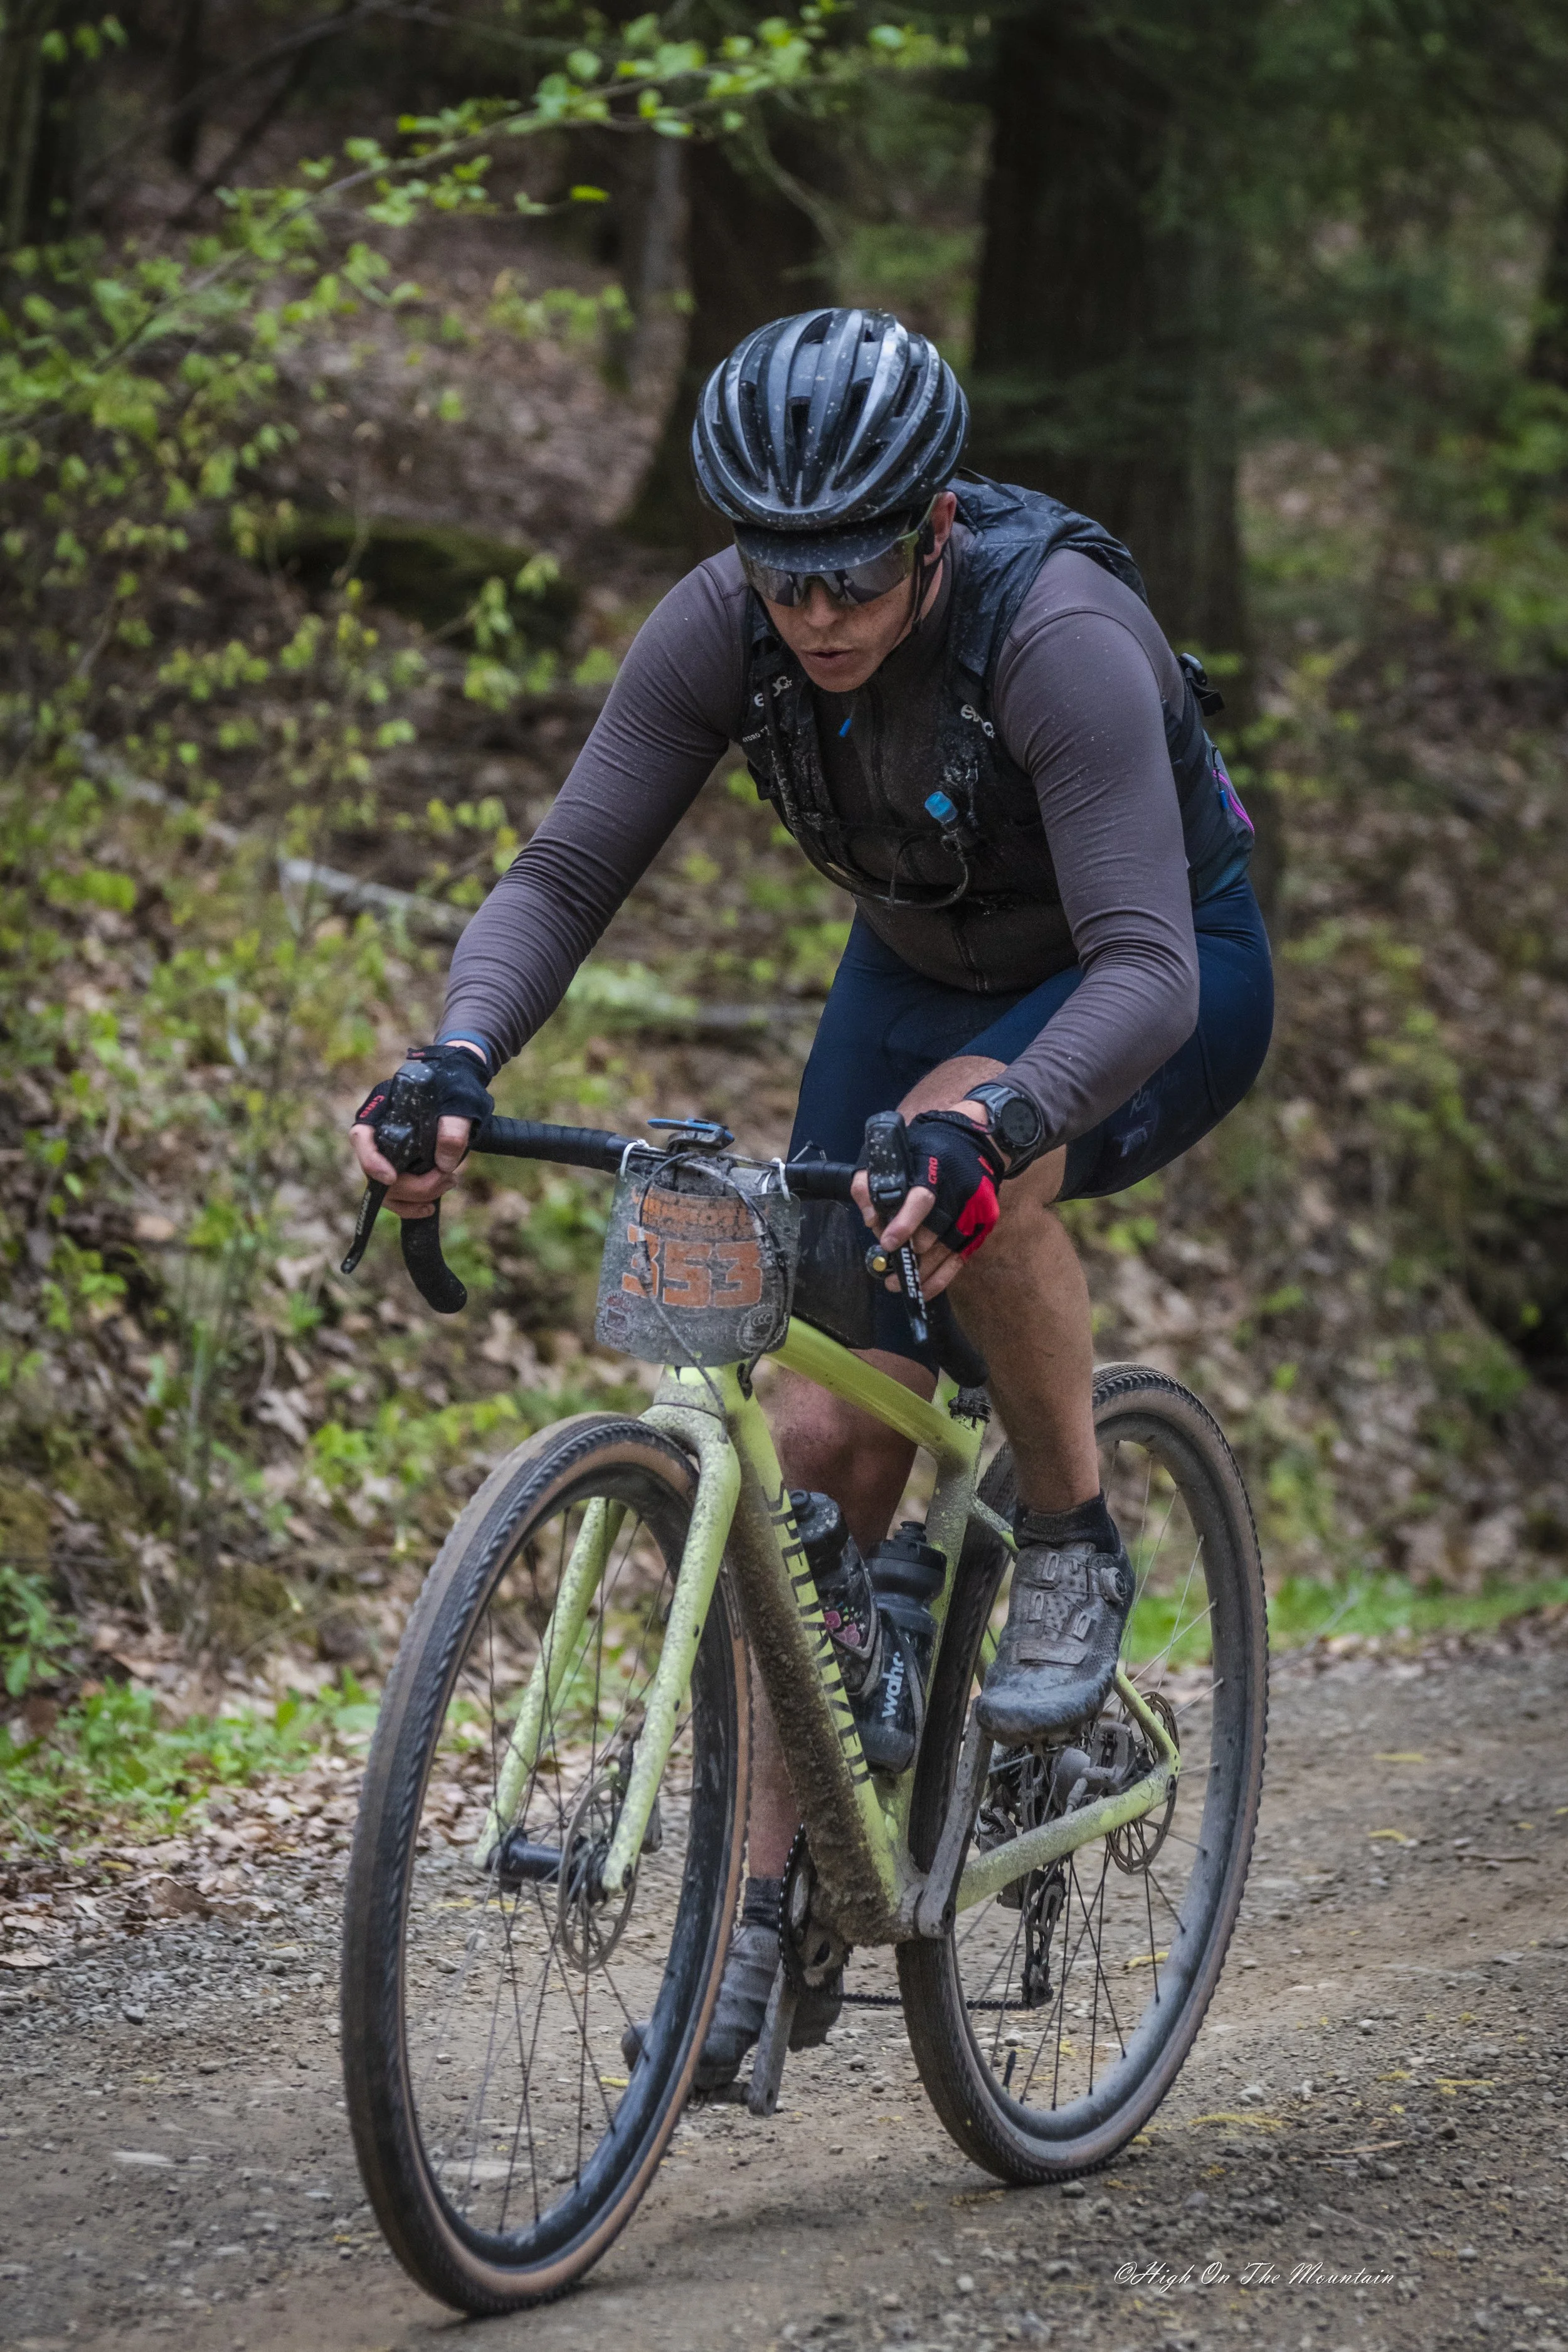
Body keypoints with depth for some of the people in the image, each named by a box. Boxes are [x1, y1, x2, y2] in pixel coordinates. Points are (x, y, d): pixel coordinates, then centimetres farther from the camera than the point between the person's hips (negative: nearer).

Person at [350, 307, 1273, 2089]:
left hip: (1163, 986, -5)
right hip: (922, 976, 5)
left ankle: (1073, 1545, -14)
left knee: (962, 1150, -39)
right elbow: (564, 875, -20)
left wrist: (984, 1130, -61)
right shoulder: (721, 629, -21)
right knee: (822, 1436, -8)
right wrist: (457, 1060, -40)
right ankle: (772, 1919, -1)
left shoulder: (1061, 637, -36)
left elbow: (1145, 971, -43)